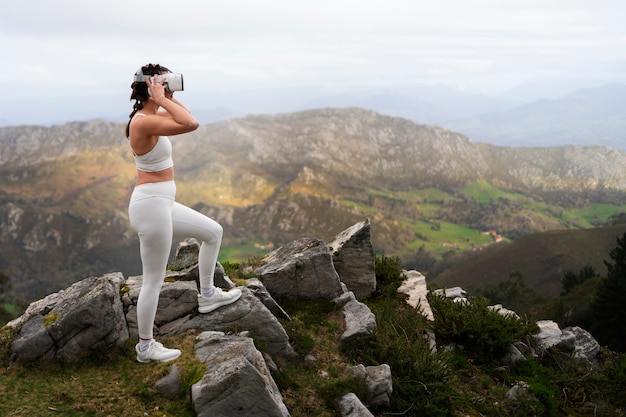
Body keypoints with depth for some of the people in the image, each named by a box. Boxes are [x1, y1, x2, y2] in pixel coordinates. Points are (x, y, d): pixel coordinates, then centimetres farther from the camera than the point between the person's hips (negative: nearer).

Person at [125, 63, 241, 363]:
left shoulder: (150, 116, 8)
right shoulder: (143, 122, -21)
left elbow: (184, 120, 21)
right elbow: (191, 124, -33)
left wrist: (167, 100, 8)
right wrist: (162, 100, -22)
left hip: (161, 203, 10)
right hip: (151, 206, -10)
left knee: (213, 232, 21)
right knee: (153, 280, 3)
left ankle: (207, 295, 34)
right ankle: (145, 347, 20)